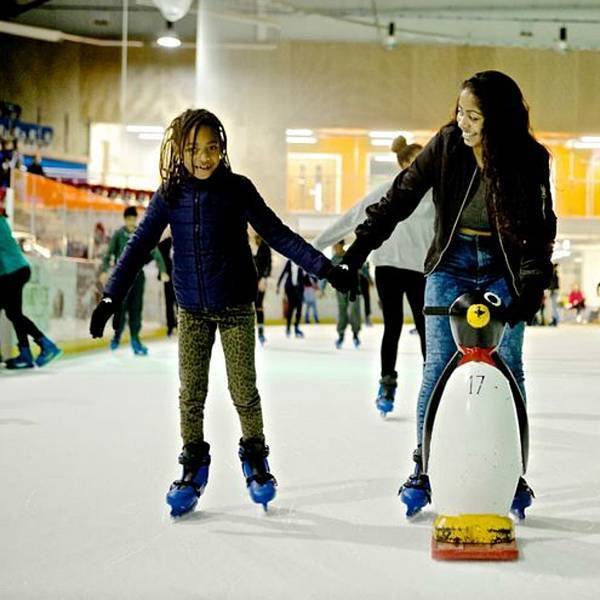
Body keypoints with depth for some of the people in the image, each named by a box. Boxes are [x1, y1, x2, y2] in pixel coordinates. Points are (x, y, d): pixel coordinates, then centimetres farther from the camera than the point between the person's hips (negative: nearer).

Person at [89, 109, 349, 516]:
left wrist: (324, 267, -12)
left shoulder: (237, 189, -7)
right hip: (192, 310, 2)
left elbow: (278, 235, -6)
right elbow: (139, 246, 0)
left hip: (236, 307, -2)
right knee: (191, 394, 5)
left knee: (244, 390, 4)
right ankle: (194, 464, 21)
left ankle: (255, 456, 24)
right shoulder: (170, 195, -3)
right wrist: (111, 298, -4)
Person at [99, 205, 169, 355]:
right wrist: (104, 270, -18)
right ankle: (117, 335, 21)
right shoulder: (118, 234, -1)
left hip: (138, 275, 1)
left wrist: (162, 271, -10)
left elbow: (155, 253, 0)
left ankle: (135, 339, 8)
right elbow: (109, 253, -4)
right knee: (121, 307, -2)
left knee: (136, 308, 1)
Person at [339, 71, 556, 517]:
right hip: (451, 265, 1)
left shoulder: (529, 160, -16)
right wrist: (361, 246, -13)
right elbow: (402, 196, -8)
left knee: (508, 371, 1)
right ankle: (424, 469, 6)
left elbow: (540, 230, -16)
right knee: (438, 368, -3)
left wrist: (531, 287, -28)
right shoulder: (446, 144, -13)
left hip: (503, 271, -1)